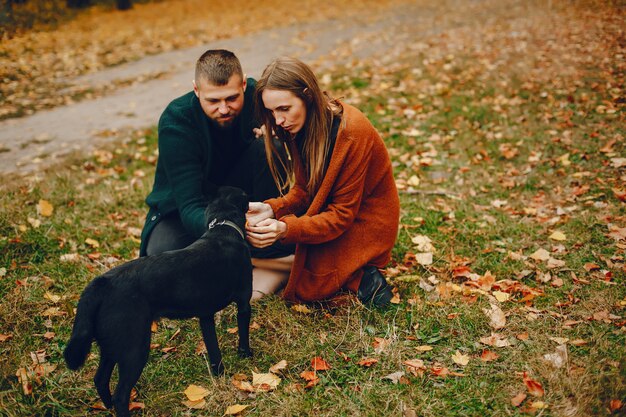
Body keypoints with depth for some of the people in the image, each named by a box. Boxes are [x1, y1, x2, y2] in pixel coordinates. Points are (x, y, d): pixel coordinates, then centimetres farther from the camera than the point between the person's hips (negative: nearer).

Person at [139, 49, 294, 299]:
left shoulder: (256, 98, -19)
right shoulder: (175, 121, -27)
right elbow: (190, 206, -33)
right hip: (184, 210, -2)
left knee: (264, 147, -26)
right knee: (164, 253, -34)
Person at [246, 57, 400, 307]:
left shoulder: (352, 133, -29)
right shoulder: (302, 124, -6)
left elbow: (342, 215, -26)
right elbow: (304, 189, -1)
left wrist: (286, 229, -38)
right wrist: (272, 209, -20)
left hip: (361, 222, -9)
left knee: (302, 287, -17)